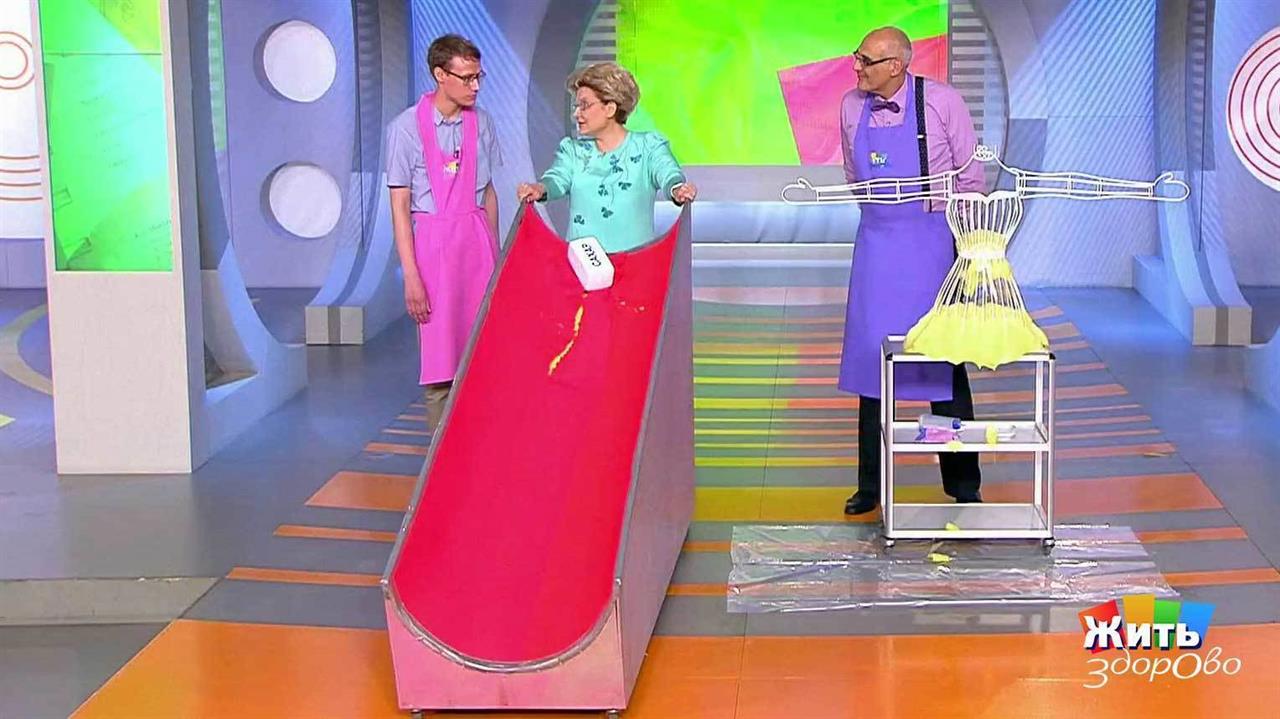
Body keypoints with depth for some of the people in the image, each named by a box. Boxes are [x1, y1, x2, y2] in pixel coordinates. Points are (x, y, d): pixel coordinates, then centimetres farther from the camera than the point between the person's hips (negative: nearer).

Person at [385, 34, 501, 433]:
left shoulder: (481, 123, 6)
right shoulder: (407, 128, -8)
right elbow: (400, 206, -7)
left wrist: (494, 253, 15)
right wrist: (411, 276, -11)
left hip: (478, 240, 4)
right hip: (433, 243, -4)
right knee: (440, 357, -1)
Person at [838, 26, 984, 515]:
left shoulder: (941, 101, -10)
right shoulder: (852, 107, 1)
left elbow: (970, 176, -3)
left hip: (934, 240, -3)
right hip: (876, 242, 3)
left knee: (945, 363, 4)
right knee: (872, 358, 5)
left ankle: (963, 486, 16)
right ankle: (870, 485, 15)